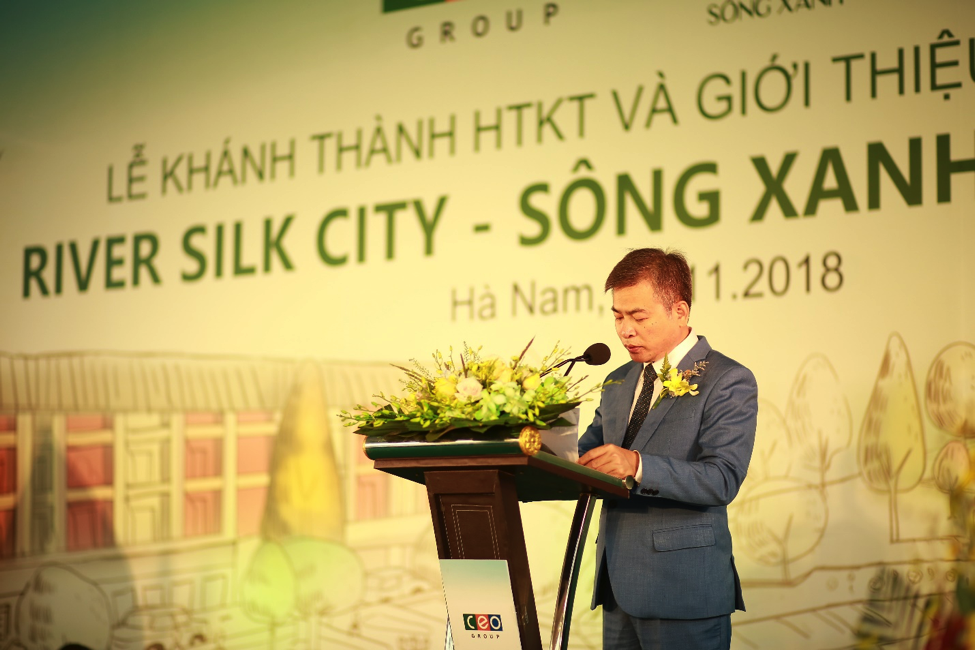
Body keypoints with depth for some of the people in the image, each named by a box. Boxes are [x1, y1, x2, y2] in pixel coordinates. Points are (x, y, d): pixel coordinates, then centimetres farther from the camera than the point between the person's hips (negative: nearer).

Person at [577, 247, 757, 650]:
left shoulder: (728, 382, -6)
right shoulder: (618, 383, 17)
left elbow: (723, 480, -18)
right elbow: (585, 460, 15)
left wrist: (637, 465, -29)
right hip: (620, 587, 7)